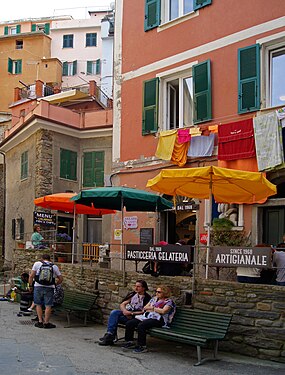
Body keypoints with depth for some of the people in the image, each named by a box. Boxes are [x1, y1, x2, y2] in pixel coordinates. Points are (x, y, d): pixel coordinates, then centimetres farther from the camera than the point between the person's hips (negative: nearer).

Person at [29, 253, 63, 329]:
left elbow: (31, 276, 1)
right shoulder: (54, 266, 9)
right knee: (48, 306, 3)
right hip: (49, 288, 0)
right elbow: (60, 279, 9)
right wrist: (54, 284, 22)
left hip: (38, 287, 0)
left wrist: (30, 285, 12)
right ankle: (46, 323, 4)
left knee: (38, 305, 12)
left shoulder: (37, 264, 5)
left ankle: (40, 322, 10)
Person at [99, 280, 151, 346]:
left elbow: (144, 312, -13)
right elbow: (122, 304, 12)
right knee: (114, 312, -24)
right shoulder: (132, 294, 14)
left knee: (114, 317, -25)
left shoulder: (147, 298, -6)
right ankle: (110, 334, -28)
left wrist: (131, 313, -18)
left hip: (135, 316, -6)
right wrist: (124, 311, -10)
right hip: (127, 313, 6)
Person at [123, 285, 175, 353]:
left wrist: (152, 308, -5)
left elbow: (163, 311, -14)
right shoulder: (154, 299, 24)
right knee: (129, 323, -11)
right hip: (147, 316, 8)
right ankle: (130, 342, 0)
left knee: (141, 325, -34)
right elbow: (145, 308, 20)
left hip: (158, 319, -8)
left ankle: (142, 346, -25)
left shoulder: (169, 301, 2)